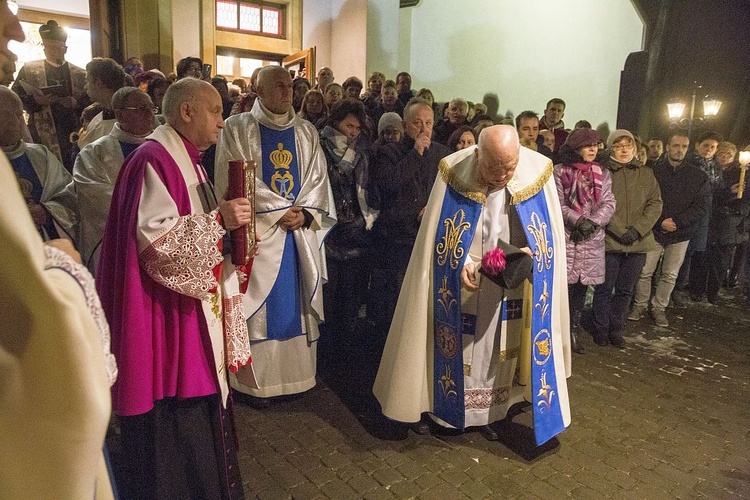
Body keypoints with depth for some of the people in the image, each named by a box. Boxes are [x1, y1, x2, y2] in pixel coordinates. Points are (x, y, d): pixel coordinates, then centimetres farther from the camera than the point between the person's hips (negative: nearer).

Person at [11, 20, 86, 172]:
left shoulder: (80, 74, 9)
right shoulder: (29, 69, 8)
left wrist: (76, 104, -13)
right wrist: (34, 100, -14)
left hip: (72, 133, 0)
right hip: (42, 134, 0)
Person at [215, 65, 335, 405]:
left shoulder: (306, 132, 14)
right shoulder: (237, 129, 0)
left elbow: (318, 179, 9)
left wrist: (305, 213, -10)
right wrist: (280, 210, -14)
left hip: (300, 234, 4)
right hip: (257, 234, -4)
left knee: (296, 305, 9)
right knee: (258, 307, 2)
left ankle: (296, 374, 22)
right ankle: (255, 381, 14)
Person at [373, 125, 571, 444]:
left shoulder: (538, 172, -12)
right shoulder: (454, 172, -15)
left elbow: (549, 233, 0)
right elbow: (439, 235, -8)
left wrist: (525, 254, -17)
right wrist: (462, 261, -21)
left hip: (510, 290, 2)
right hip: (463, 287, -1)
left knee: (501, 353, 12)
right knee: (460, 351, 9)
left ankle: (488, 414, 31)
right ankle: (454, 411, 29)